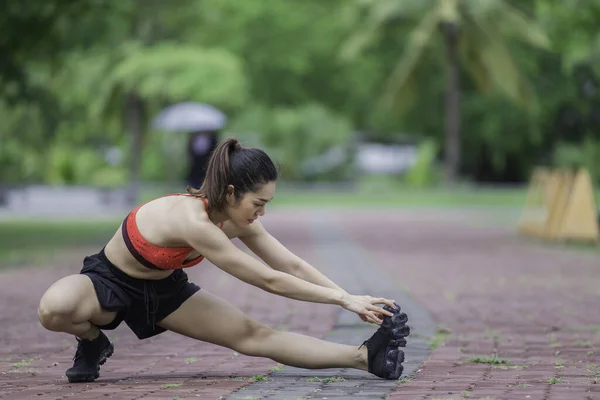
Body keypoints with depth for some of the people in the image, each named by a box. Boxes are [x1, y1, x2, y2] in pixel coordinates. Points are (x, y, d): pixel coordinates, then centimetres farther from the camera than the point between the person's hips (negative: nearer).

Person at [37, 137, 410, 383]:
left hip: (164, 289, 6)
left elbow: (292, 265, -4)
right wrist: (343, 299, -29)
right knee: (54, 308, -41)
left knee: (255, 336, -13)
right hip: (109, 281, -6)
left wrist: (349, 298, -12)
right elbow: (269, 281, -34)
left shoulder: (239, 221, -14)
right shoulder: (193, 222, -38)